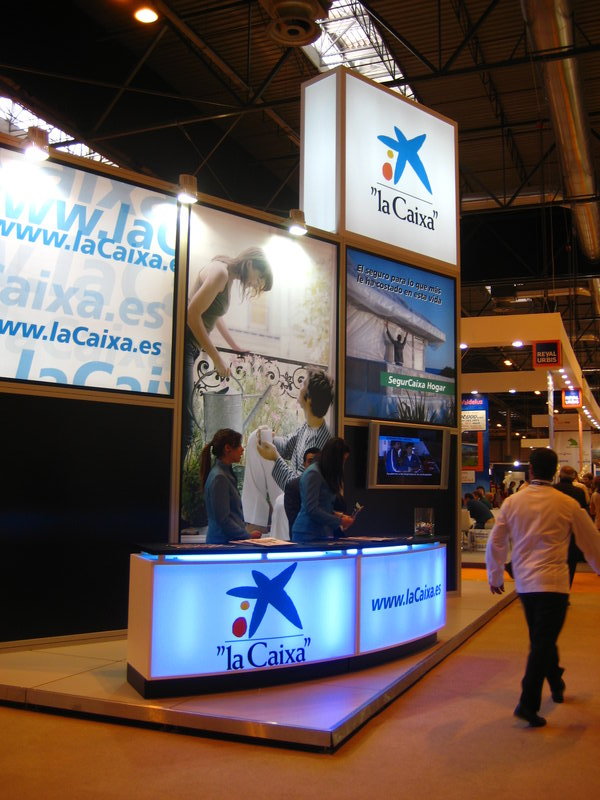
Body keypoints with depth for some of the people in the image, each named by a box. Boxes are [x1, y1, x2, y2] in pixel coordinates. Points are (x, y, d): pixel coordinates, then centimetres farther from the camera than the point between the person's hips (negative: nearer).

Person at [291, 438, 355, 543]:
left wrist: (336, 514, 5)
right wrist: (339, 521, -13)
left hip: (322, 533, 8)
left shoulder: (326, 474, 13)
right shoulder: (313, 474, -13)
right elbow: (311, 509, -19)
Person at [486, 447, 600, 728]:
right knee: (543, 641, -3)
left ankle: (556, 685, 37)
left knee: (541, 638, 20)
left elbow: (495, 543, 7)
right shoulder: (568, 505, -6)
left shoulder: (512, 502, 1)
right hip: (553, 581, -4)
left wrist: (495, 577, 21)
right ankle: (528, 703, -7)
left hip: (524, 583, 4)